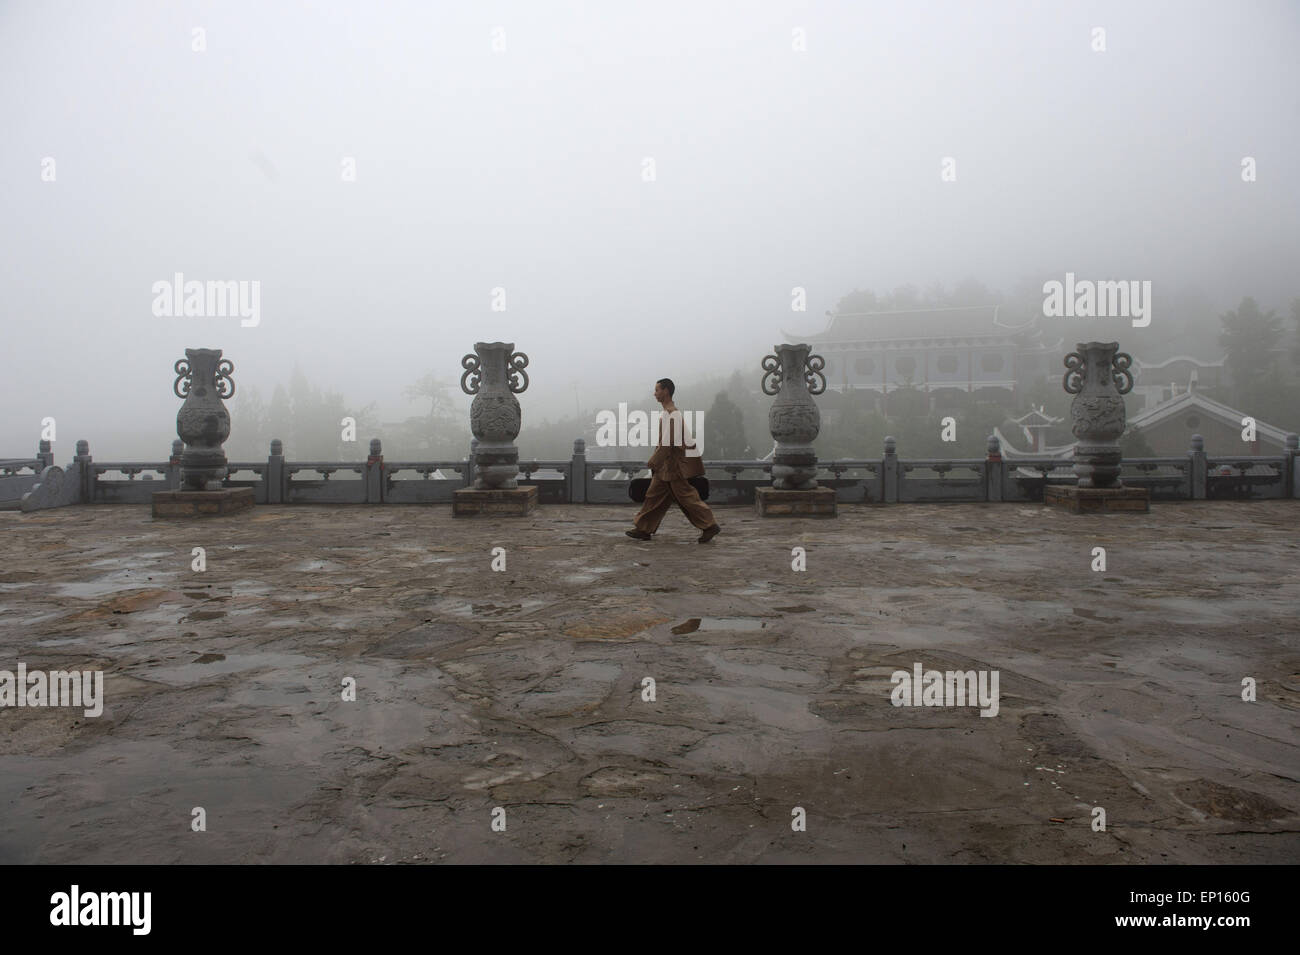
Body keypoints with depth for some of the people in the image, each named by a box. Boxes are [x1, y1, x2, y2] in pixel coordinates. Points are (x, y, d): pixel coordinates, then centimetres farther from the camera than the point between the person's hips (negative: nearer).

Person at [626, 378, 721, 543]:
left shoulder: (671, 413, -17)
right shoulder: (671, 412, 14)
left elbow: (667, 442, -22)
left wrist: (653, 461, -17)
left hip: (674, 464, -10)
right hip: (667, 466, 10)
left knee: (686, 497, -5)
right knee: (654, 495, 10)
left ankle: (710, 526, 2)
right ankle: (644, 529, 14)